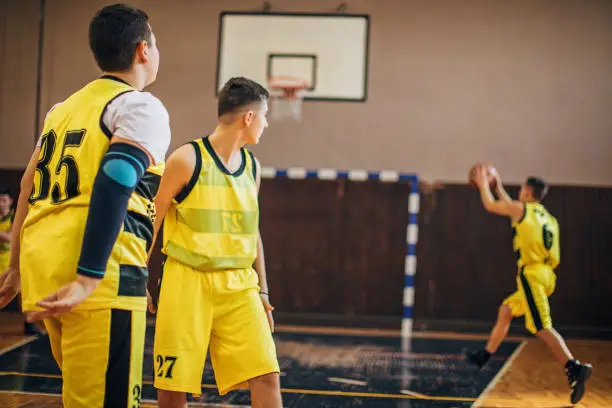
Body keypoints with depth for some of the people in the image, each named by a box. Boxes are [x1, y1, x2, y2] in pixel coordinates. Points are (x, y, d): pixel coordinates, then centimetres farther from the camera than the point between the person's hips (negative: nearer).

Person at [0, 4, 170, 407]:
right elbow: (114, 181, -17)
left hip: (43, 268, 8)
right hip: (102, 276, -8)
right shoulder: (141, 106, -1)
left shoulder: (63, 109, 22)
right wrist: (88, 279, -22)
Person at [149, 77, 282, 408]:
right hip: (188, 282, -5)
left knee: (267, 377, -4)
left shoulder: (252, 166, 8)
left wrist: (262, 291, 17)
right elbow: (152, 222, -4)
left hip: (239, 285, 5)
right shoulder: (187, 159, -10)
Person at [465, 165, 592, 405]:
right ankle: (484, 356, 35)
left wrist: (483, 184, 31)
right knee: (506, 311, 23)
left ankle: (575, 369, -30)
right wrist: (499, 187, 49)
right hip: (544, 275, 9)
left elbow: (490, 205, 14)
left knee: (542, 328, -16)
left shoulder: (522, 208, 0)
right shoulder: (546, 217, 23)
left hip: (532, 274, -9)